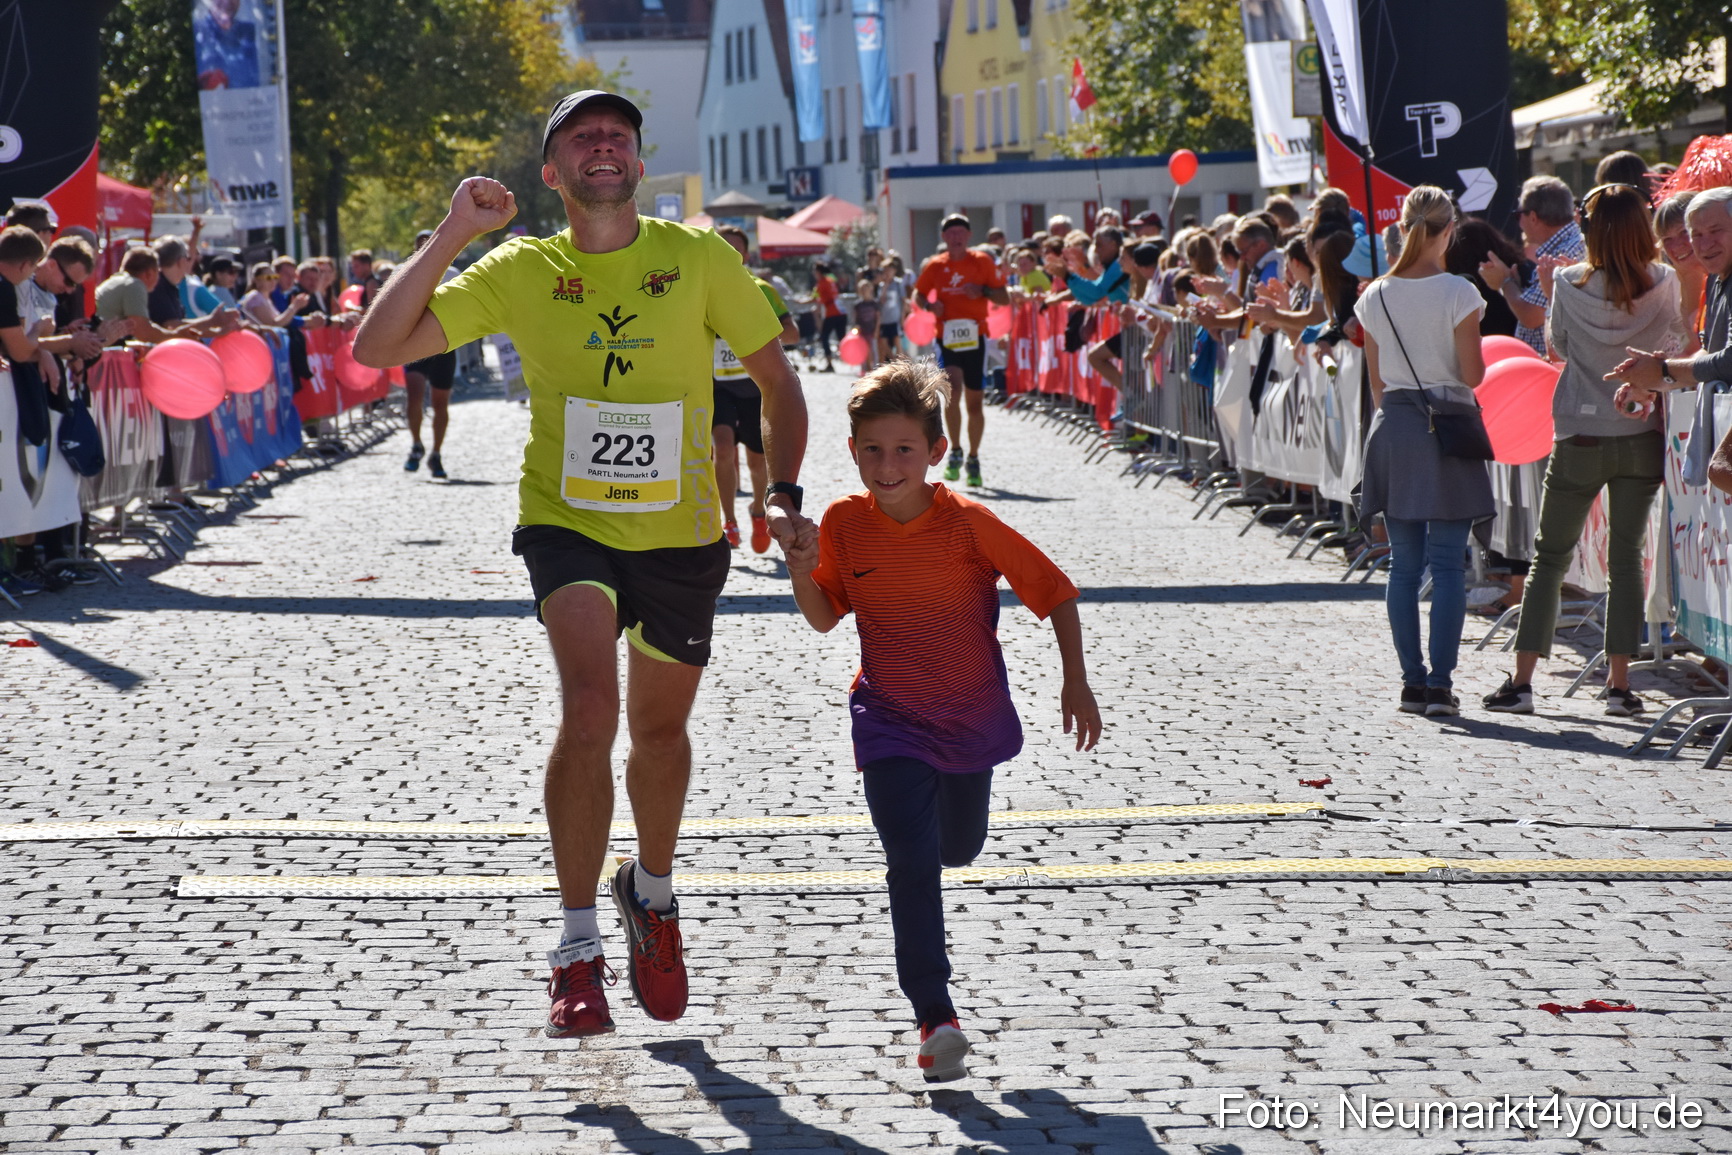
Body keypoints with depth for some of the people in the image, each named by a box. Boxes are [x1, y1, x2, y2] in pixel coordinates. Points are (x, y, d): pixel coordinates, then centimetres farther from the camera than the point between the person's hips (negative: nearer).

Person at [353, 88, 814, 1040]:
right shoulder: (520, 273, -4)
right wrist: (452, 234, -15)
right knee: (588, 706, -24)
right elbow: (377, 347, -9)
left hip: (682, 533, 2)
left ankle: (652, 892, 47)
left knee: (660, 729, 17)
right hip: (567, 523, -2)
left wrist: (781, 493, -9)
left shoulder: (697, 259, -4)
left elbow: (776, 379, 4)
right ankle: (577, 949, -15)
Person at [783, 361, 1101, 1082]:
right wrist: (801, 570, -17)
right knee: (912, 865, -15)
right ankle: (935, 1017, -13)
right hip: (890, 721, -1)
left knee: (959, 851, 21)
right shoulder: (844, 523, -10)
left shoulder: (969, 523, -18)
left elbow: (1056, 593, -9)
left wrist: (1076, 684, -13)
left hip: (971, 716, 1)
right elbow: (824, 618, 3)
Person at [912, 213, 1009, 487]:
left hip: (975, 340, 0)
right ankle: (955, 452, -7)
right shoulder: (935, 266, 4)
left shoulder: (982, 263, 2)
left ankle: (973, 459, 23)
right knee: (952, 391, -22)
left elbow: (1004, 298, 3)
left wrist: (983, 290, -16)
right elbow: (918, 295, 14)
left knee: (975, 402, 6)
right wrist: (929, 305, -9)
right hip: (946, 338, 0)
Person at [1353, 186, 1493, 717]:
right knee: (1448, 563, -1)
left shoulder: (1376, 296, 3)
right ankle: (1440, 683, -6)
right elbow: (1473, 375, -9)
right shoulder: (1457, 294, -10)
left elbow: (1376, 381, 9)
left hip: (1394, 429, 4)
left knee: (1404, 563, 9)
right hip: (1447, 428, -4)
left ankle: (1412, 680, 9)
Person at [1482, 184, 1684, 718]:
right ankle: (1619, 683, 4)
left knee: (1550, 557, 9)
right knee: (1626, 558, 7)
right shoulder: (1663, 284, -8)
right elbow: (1676, 345, 6)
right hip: (1640, 438, 1)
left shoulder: (1571, 285, -11)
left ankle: (1521, 680, 7)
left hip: (1579, 439, -1)